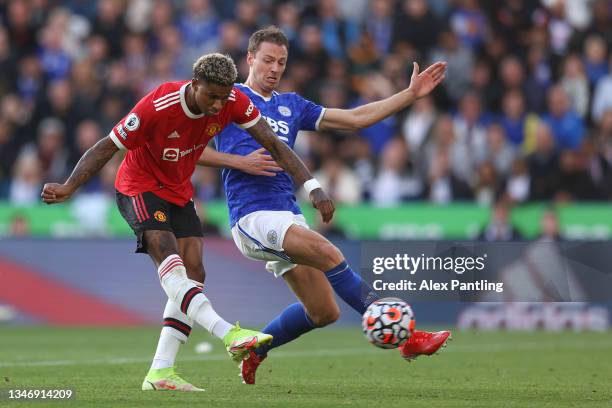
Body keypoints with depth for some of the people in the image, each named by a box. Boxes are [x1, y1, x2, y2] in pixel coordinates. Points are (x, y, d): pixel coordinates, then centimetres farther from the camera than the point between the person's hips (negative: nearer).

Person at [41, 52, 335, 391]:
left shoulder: (233, 102, -16)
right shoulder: (157, 106, -29)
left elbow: (273, 144, -10)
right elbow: (108, 147, -22)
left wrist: (312, 188, -17)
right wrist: (68, 188, -30)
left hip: (179, 192, 6)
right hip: (139, 188, -6)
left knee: (193, 273, -7)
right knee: (170, 262, -27)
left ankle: (160, 373, -8)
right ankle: (230, 335, -40)